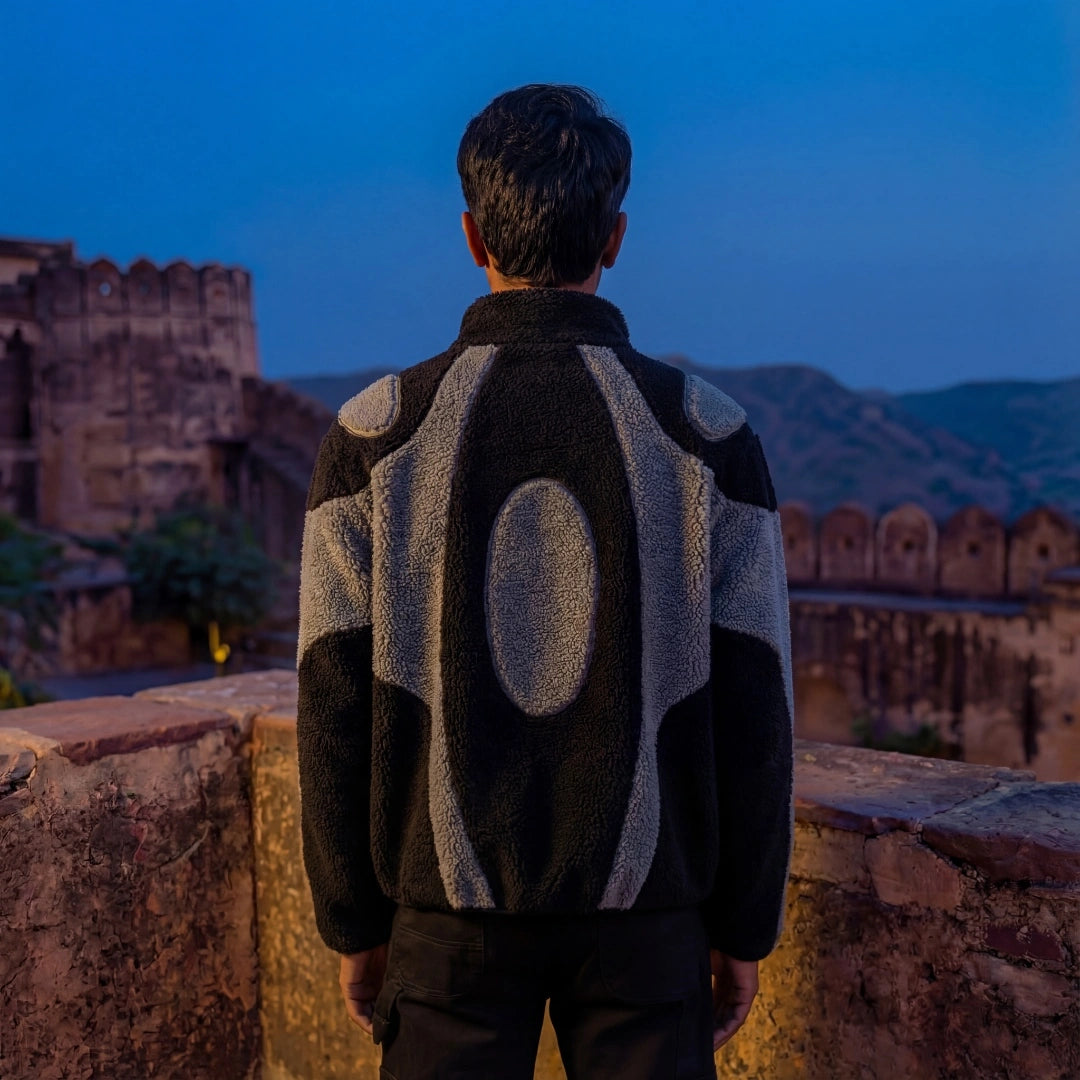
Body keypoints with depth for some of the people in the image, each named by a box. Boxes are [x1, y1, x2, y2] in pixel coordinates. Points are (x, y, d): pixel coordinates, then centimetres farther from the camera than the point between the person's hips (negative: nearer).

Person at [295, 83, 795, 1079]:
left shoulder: (377, 433, -9)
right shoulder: (707, 435, -9)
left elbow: (337, 708, -6)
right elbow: (749, 711, -7)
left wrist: (355, 923, 6)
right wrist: (745, 929, 5)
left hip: (453, 902, 0)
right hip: (643, 907, 0)